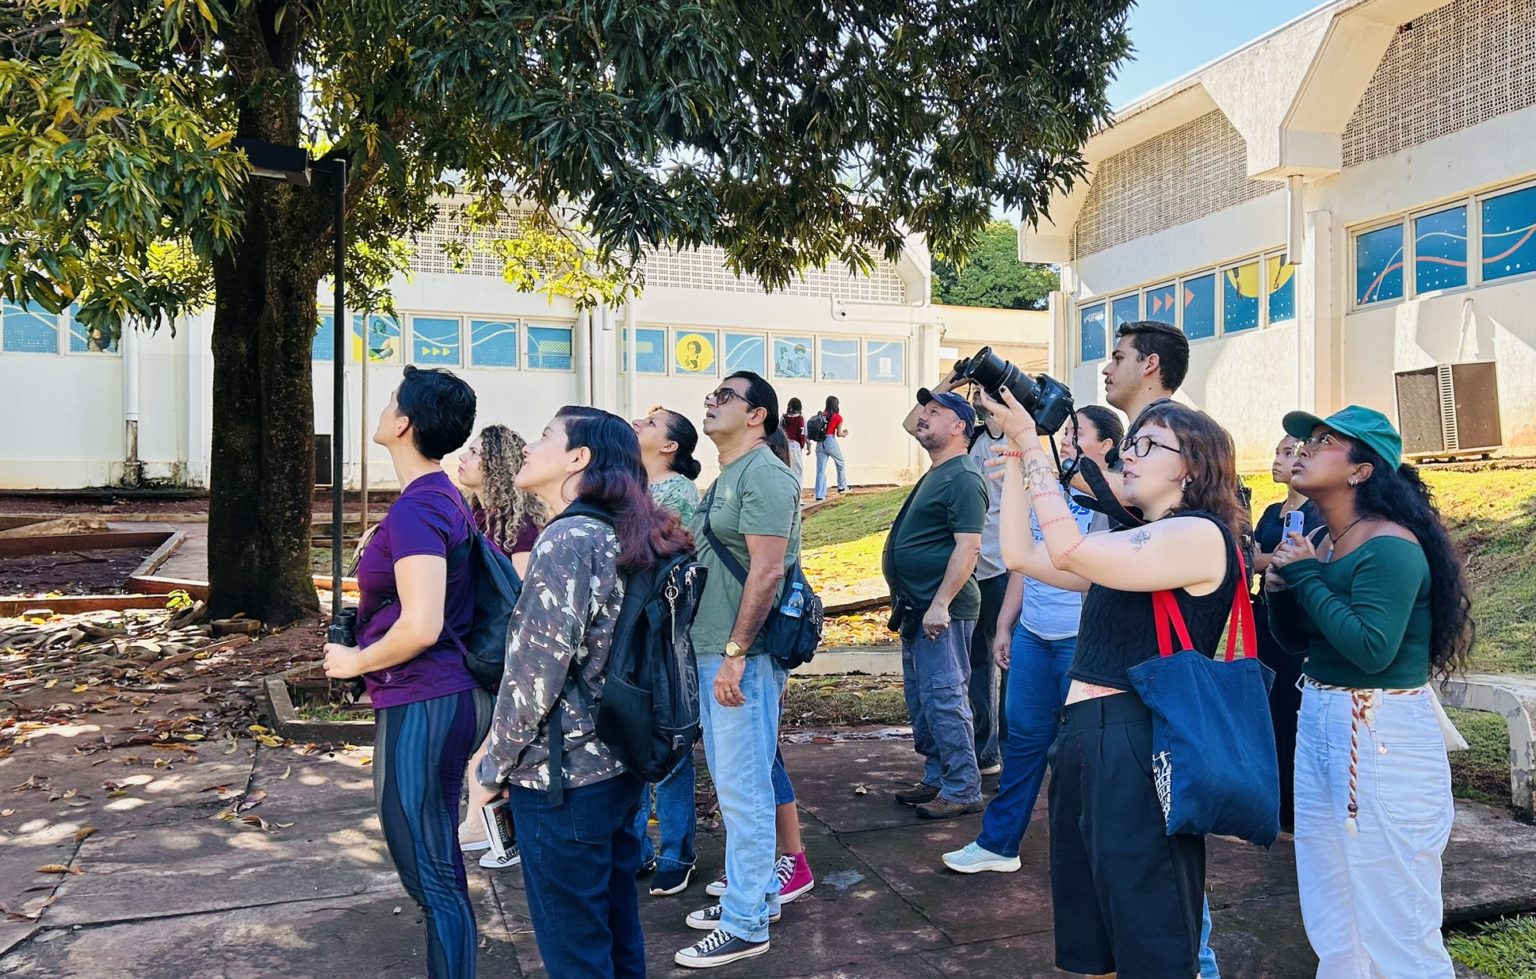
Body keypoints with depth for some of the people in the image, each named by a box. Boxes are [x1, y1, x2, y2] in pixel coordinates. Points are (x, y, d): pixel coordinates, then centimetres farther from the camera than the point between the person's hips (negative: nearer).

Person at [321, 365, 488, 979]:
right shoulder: (447, 498, 10)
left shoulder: (416, 509, -19)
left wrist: (355, 661, -12)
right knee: (435, 863, 22)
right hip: (452, 694, 10)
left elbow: (421, 627, -27)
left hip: (422, 704, -10)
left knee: (430, 875, 1)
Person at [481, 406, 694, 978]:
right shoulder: (630, 536, 6)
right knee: (617, 929, 21)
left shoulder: (568, 540, -19)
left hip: (563, 778, -8)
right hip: (619, 763, 8)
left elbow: (535, 674, -19)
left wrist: (495, 765, -8)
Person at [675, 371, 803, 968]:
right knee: (733, 781, 18)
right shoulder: (726, 476, 16)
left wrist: (735, 653, -21)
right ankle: (758, 891, 33)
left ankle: (746, 924, 12)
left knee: (742, 789, 0)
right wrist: (716, 651, 17)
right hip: (714, 650, 10)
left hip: (742, 656, -10)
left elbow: (768, 570, -21)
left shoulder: (763, 474, -15)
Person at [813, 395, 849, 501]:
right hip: (831, 441, -3)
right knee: (840, 464, 22)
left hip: (820, 443, 3)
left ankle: (820, 494, -5)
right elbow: (838, 434, 1)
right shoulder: (838, 417, 0)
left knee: (820, 469, 1)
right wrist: (845, 433, 20)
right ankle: (842, 487, 32)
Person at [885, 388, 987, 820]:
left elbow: (968, 547, -22)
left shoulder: (963, 479, -14)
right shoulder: (935, 475, 17)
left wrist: (940, 604, -26)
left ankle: (963, 790, 4)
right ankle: (936, 779, 27)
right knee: (920, 698, 16)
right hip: (918, 607, 11)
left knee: (943, 699, -5)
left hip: (940, 612, -11)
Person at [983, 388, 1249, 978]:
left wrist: (1030, 444, -18)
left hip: (1140, 746, -10)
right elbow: (1020, 555, 13)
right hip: (1088, 736, 10)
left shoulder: (1201, 534, -11)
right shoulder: (1134, 545, 18)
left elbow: (1070, 551, -23)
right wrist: (1013, 455, 7)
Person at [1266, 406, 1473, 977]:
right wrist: (1280, 589, -3)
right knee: (1330, 914, 17)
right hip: (1319, 720, 9)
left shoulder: (1391, 547, -17)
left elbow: (1372, 648, -26)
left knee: (1393, 923, 2)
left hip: (1384, 734, -9)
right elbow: (1296, 641, 15)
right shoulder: (1321, 543, 9)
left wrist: (1306, 578, -18)